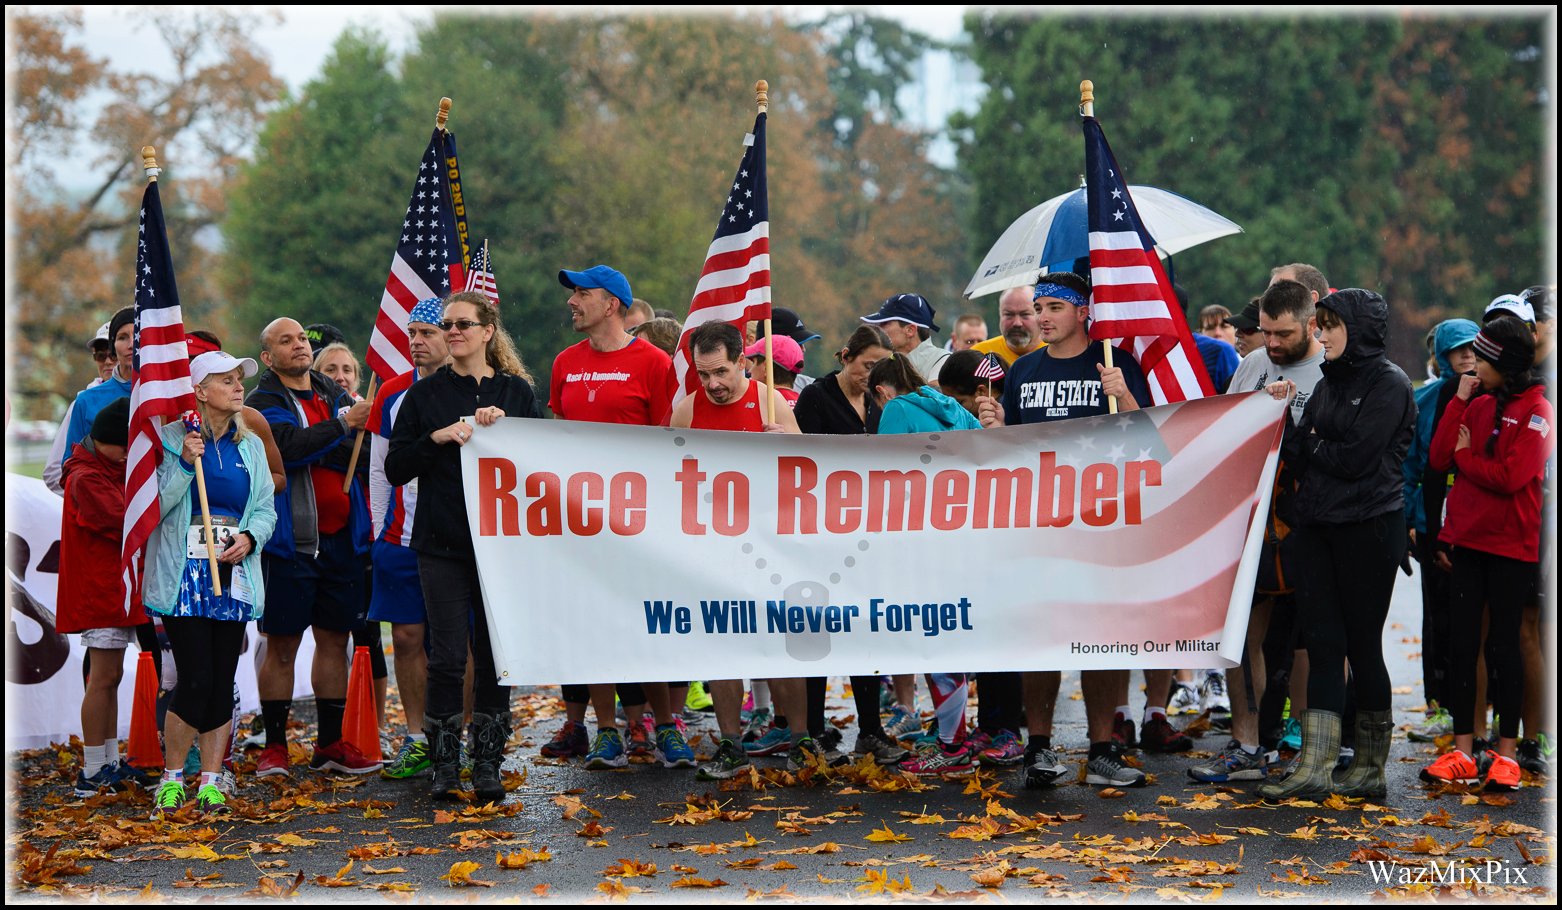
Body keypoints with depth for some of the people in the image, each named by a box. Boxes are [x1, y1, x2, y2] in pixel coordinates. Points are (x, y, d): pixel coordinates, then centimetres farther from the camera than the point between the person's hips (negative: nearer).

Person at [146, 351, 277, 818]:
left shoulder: (250, 445, 13)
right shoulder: (172, 438, -1)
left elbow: (266, 508, 13)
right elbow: (157, 505, -7)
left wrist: (249, 538, -7)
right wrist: (185, 463, -18)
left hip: (233, 571, 4)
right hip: (185, 571, -4)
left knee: (222, 683, 3)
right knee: (196, 680, -10)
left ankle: (211, 783, 10)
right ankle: (171, 780, 6)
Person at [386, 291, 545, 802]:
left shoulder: (516, 391, 9)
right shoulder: (425, 395, 8)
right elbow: (394, 469, 3)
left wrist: (503, 427, -11)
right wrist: (437, 438, -12)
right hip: (442, 544, -1)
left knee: (494, 655, 4)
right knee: (448, 656, -4)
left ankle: (488, 765, 12)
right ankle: (444, 767, 5)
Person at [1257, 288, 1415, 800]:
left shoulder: (1389, 384, -7)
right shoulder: (1328, 383, 15)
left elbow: (1356, 459, -16)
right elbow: (1296, 455, 8)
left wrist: (1311, 445, -2)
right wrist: (1283, 412, -6)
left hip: (1368, 528, -7)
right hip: (1317, 527, 7)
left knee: (1362, 644, 1)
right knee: (1322, 642, 1)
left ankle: (1371, 770, 12)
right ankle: (1315, 769, -2)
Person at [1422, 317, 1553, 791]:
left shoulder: (1537, 411, -8)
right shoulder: (1479, 405, 10)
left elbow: (1510, 477, -19)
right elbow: (1439, 457, 1)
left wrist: (1465, 455, -6)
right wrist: (1458, 400, -2)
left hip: (1512, 546, -6)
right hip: (1469, 539, 6)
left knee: (1503, 645, 1)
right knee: (1463, 644, 5)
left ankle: (1506, 751, 11)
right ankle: (1463, 751, 11)